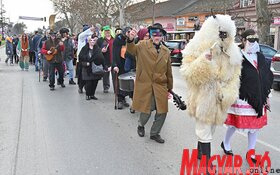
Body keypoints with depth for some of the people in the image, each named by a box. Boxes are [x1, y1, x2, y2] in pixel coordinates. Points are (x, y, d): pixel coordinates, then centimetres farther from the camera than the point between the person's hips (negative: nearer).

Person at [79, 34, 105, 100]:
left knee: (95, 82, 5)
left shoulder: (98, 49, 2)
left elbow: (101, 59, -7)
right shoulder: (84, 49, 1)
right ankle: (87, 95, 16)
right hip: (87, 69, -1)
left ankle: (92, 94, 22)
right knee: (88, 83, -4)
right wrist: (85, 63, -10)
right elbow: (80, 58, 3)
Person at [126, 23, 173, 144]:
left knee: (162, 112, 5)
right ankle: (141, 125, 38)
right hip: (145, 85, -3)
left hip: (161, 86, 4)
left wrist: (170, 88, 16)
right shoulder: (143, 45, -2)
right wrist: (130, 40, -44)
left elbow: (168, 71, 13)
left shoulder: (166, 51, 8)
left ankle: (154, 133, 27)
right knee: (146, 111, 4)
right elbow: (132, 50, -23)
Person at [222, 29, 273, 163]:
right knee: (236, 123, 6)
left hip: (258, 99, 6)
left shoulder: (260, 57, 8)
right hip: (242, 98, -6)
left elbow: (267, 77, 14)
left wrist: (266, 97, 12)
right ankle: (225, 143, 33)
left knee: (255, 125, 11)